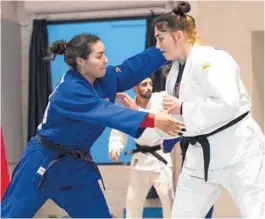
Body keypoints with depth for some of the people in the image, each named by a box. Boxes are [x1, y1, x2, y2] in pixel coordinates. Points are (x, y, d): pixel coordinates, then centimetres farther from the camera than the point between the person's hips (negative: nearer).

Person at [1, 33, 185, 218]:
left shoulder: (104, 78, -3)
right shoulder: (69, 90, -28)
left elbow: (136, 66, -1)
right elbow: (107, 112, -38)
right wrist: (152, 120, -46)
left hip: (77, 164, 8)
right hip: (44, 162, -8)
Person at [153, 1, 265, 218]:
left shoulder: (209, 59, -17)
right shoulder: (176, 71, 11)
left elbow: (227, 104, -29)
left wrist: (183, 108, -20)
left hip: (237, 150, -9)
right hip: (201, 154, 9)